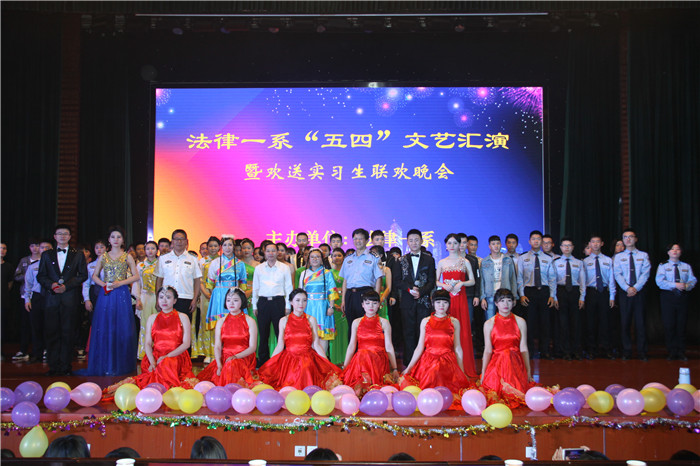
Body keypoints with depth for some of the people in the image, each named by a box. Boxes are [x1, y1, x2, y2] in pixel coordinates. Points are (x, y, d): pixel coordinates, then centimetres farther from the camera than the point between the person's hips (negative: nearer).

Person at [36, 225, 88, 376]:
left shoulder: (77, 256, 10)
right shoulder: (46, 255, 15)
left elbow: (83, 275, 4)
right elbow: (40, 276, 10)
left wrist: (66, 286, -9)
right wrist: (51, 284, -9)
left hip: (70, 298, -1)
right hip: (51, 299, 2)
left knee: (68, 333, -1)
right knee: (51, 332, 0)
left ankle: (65, 366, 4)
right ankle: (53, 367, 6)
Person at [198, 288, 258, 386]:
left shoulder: (249, 321, 4)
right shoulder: (221, 322, 12)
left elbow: (252, 347, -3)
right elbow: (217, 347, 4)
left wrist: (235, 356, -19)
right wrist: (219, 366, -13)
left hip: (244, 358, -3)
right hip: (224, 359, 3)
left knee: (232, 365, -37)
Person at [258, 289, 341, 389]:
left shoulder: (311, 320, 7)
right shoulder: (284, 321, 7)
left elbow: (316, 345, 4)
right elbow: (280, 346, 8)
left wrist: (328, 364, -5)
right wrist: (267, 364, 1)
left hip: (307, 358, 1)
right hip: (289, 358, 0)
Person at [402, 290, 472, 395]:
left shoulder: (454, 322, 7)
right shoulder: (425, 321, 8)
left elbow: (457, 348, 9)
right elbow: (420, 347, 8)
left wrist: (462, 371, 8)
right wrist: (409, 368, 4)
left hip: (448, 363, 0)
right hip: (428, 362, 0)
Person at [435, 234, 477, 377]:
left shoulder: (465, 262, 7)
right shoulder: (442, 262, 9)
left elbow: (472, 281, 8)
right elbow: (436, 281, 11)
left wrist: (461, 283, -9)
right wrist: (444, 285, -7)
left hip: (460, 298, -1)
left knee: (462, 330, -4)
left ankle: (463, 366, 3)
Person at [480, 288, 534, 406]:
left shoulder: (520, 322, 6)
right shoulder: (489, 324, 3)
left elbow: (523, 349, 4)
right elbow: (487, 350, 2)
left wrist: (528, 372, -1)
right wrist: (483, 373, -4)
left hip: (516, 362, 0)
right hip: (496, 363, 0)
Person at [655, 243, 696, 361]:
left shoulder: (686, 267, 13)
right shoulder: (663, 266, 5)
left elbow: (693, 280, 4)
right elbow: (660, 282, -8)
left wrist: (686, 286, -18)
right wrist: (675, 285, -19)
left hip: (682, 297, 2)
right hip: (668, 297, -2)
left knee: (681, 325, 2)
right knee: (669, 326, -2)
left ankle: (681, 353, 10)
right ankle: (672, 352, 7)